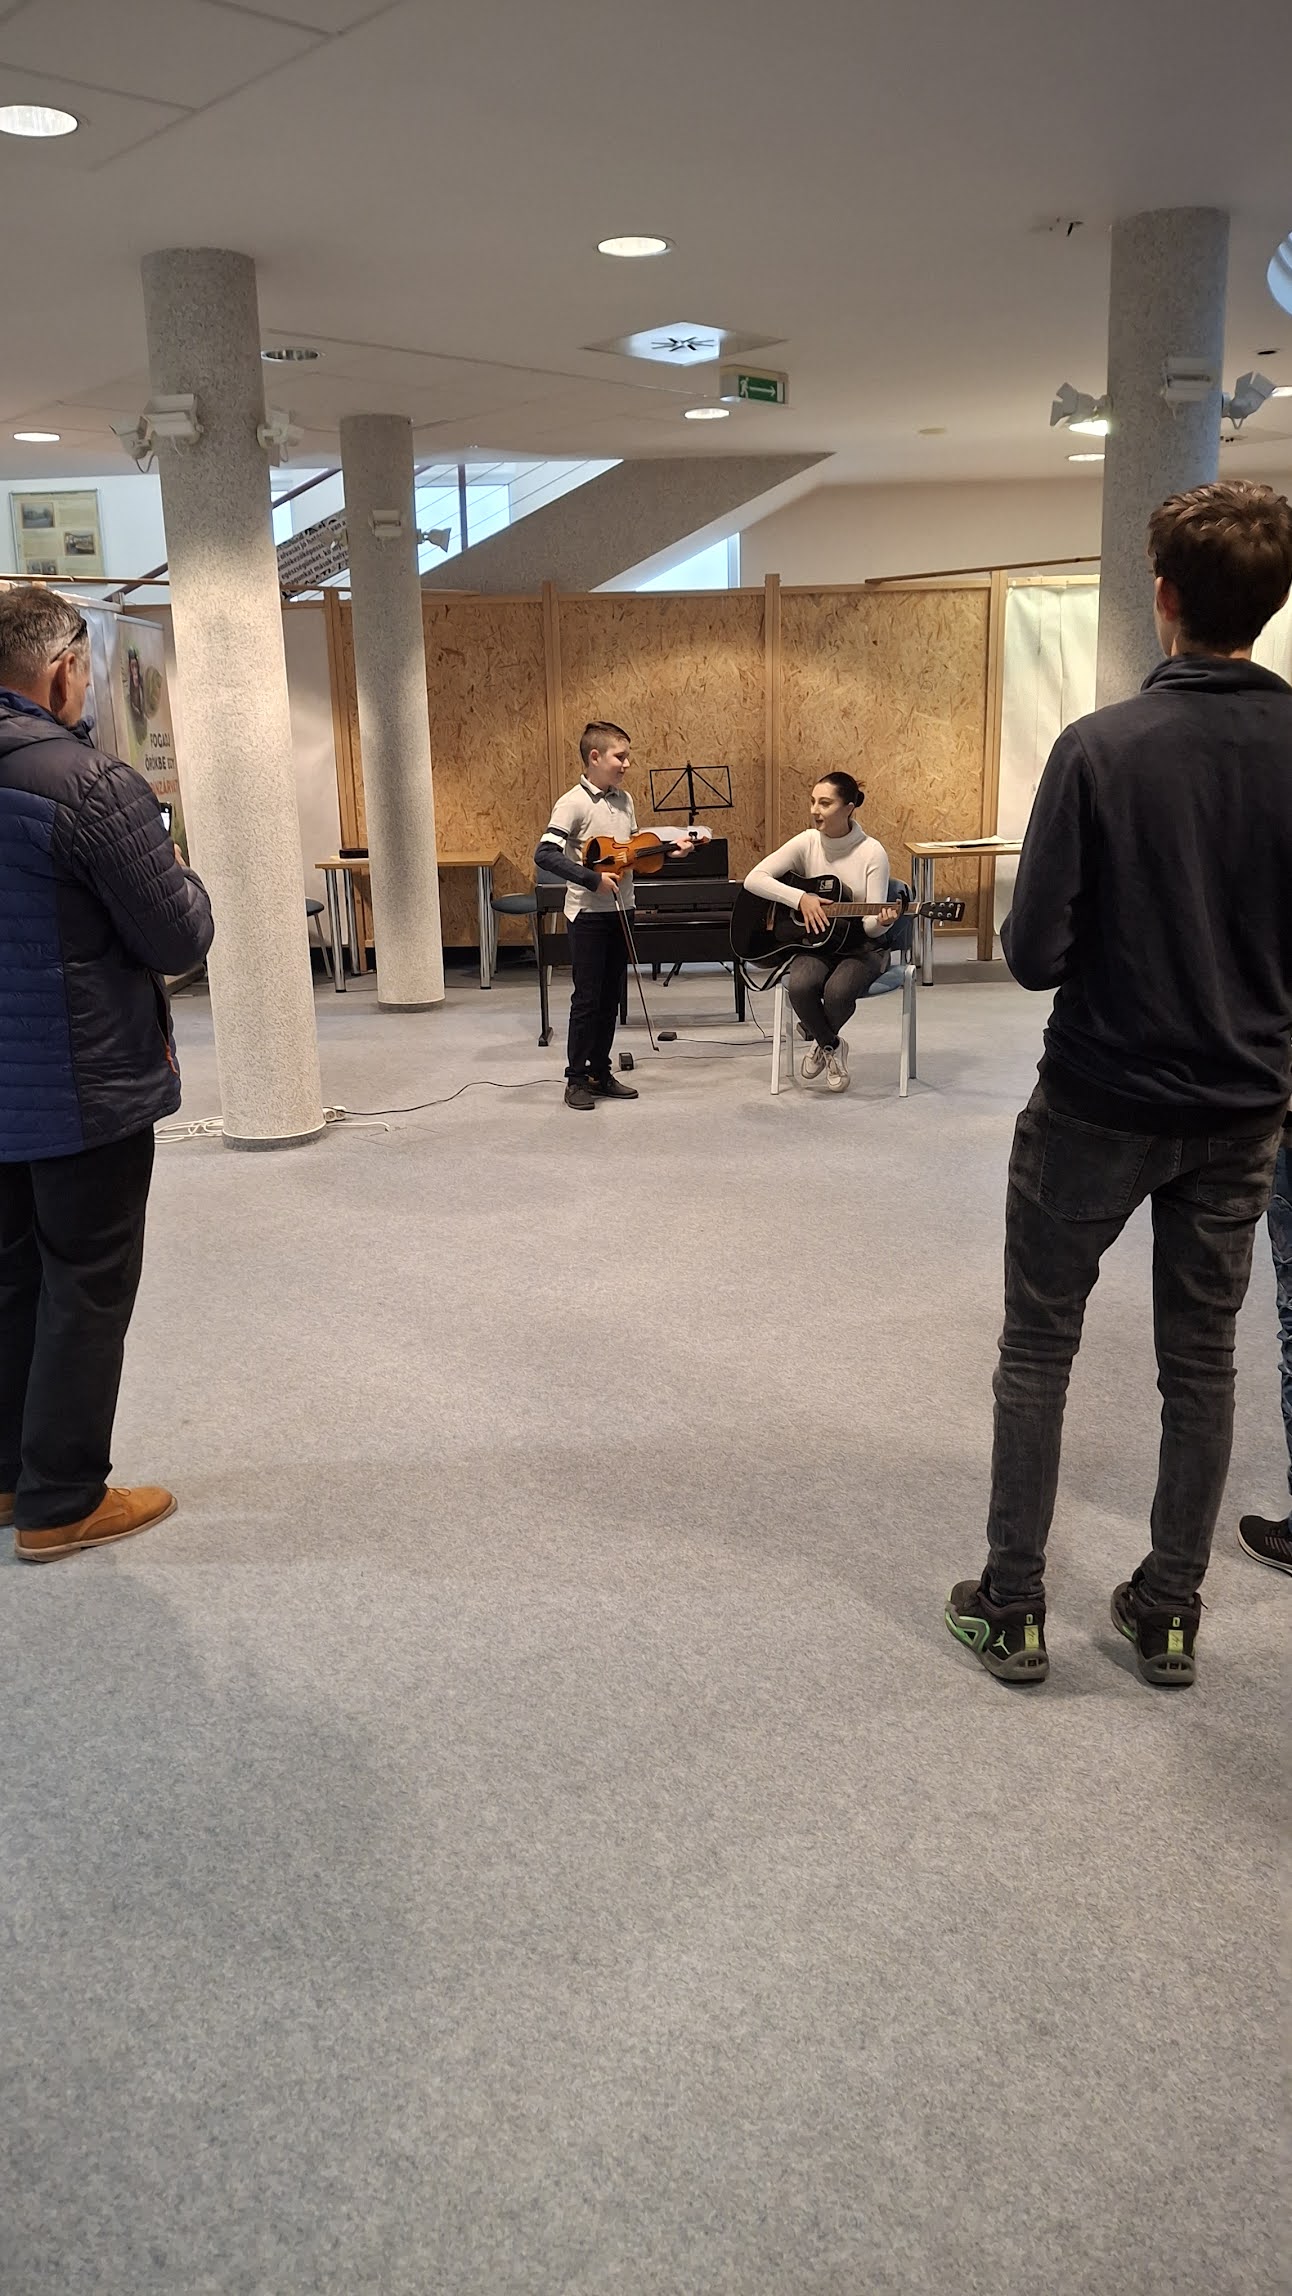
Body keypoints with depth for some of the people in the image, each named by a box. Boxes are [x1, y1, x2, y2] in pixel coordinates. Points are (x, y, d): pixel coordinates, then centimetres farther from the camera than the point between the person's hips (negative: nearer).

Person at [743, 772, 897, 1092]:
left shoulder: (872, 853, -11)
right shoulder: (807, 843, -4)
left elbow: (872, 927, -13)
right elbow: (753, 879, -11)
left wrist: (883, 921, -37)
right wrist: (800, 898, -22)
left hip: (860, 948, -2)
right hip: (815, 942, 2)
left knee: (838, 990, -35)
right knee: (800, 985, -32)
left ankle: (821, 1041, 2)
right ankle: (832, 1046, -1)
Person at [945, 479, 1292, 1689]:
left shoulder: (1102, 748, -15)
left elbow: (1034, 953, -16)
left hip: (1100, 1102, -3)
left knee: (1036, 1350, 11)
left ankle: (1012, 1608, 18)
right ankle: (1168, 1610, 26)